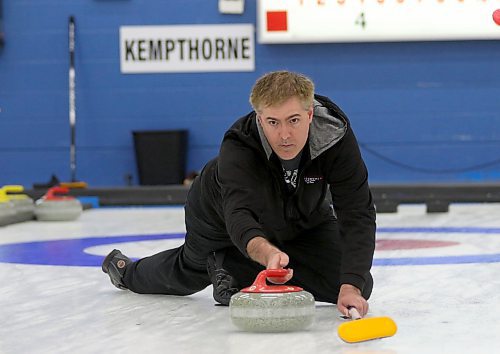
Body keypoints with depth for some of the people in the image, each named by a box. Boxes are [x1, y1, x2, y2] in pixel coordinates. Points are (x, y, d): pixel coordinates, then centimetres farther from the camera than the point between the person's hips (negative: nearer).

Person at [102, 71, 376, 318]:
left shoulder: (336, 134, -38)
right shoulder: (238, 146, -42)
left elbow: (356, 215, -42)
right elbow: (239, 216, -57)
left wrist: (351, 286, -56)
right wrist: (266, 253, -79)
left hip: (301, 219, 2)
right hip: (223, 215, -2)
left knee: (359, 287, -14)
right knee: (189, 274, 23)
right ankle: (126, 271, 58)